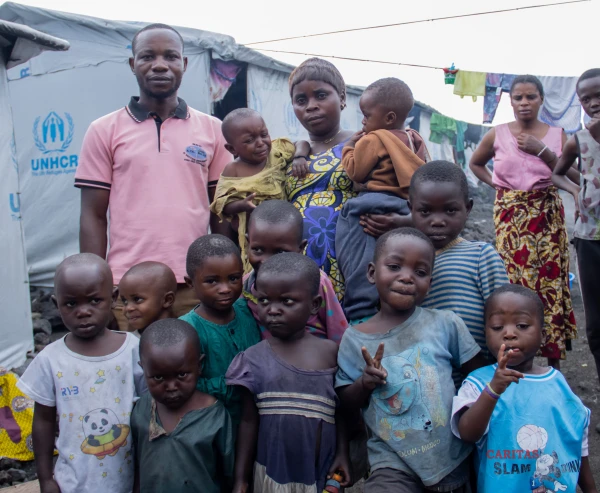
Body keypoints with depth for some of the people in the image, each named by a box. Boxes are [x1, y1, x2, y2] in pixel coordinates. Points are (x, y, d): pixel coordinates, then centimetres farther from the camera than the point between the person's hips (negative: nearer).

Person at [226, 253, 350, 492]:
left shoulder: (329, 352, -5)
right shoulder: (254, 360, -7)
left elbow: (339, 410, 4)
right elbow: (249, 421, -1)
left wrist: (342, 454, 1)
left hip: (323, 473, 1)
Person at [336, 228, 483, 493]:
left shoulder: (446, 323, -7)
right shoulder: (354, 338, -5)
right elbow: (346, 402, 2)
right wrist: (364, 383, -16)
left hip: (453, 458, 1)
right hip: (393, 462, -1)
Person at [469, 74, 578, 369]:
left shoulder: (557, 135, 5)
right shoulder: (497, 135, 4)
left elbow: (575, 177, -5)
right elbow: (475, 163, 20)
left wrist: (543, 152, -14)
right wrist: (496, 184, 5)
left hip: (548, 215, 1)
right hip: (511, 216, -1)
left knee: (551, 280, -2)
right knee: (515, 280, -5)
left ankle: (553, 357, 9)